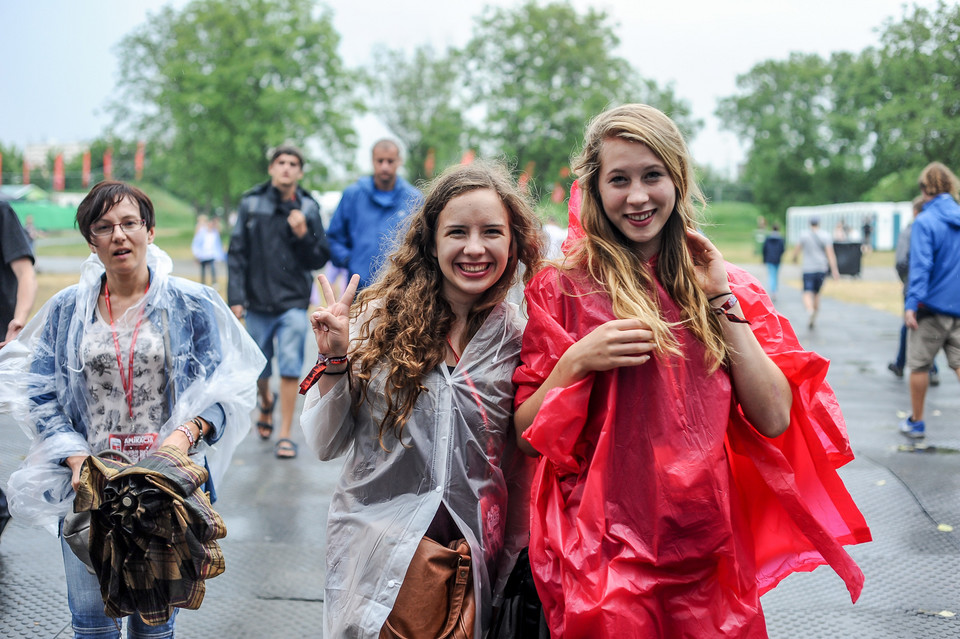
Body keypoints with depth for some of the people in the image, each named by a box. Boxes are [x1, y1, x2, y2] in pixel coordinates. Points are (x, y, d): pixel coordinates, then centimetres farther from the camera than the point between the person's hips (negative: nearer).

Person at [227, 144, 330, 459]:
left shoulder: (308, 208, 1)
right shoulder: (251, 204, 1)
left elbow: (320, 259, 4)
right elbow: (237, 253, 2)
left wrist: (303, 235, -15)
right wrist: (236, 297, -5)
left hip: (294, 304, -1)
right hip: (257, 303, 1)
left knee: (290, 367, -9)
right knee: (259, 369, 12)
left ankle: (285, 434, 2)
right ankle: (266, 402, 45)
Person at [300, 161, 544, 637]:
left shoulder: (518, 337, -4)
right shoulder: (382, 318, -6)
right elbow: (326, 446, -5)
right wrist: (334, 361, -16)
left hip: (473, 558, 1)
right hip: (374, 555, -1)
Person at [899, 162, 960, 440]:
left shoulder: (925, 222, -13)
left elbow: (920, 266, -18)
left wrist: (911, 304, -19)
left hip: (932, 304, -5)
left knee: (919, 365, 9)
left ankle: (915, 422, 20)